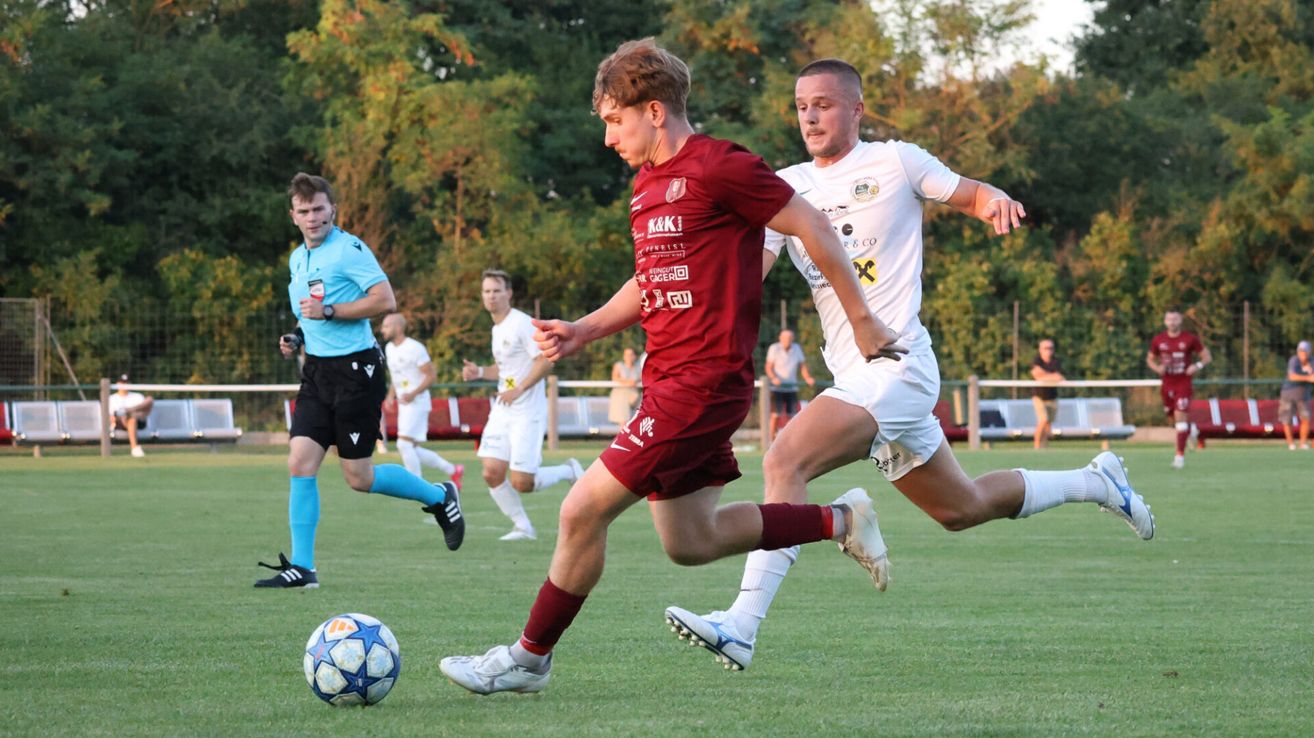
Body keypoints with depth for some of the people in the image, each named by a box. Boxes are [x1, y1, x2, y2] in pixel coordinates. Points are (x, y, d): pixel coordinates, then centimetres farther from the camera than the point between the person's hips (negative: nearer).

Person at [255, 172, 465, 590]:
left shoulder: (349, 249, -11)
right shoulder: (297, 259, 14)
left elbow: (385, 301, -19)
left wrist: (328, 311, -21)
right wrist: (297, 338, 10)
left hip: (355, 368, -7)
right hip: (317, 369, 7)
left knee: (359, 478, -2)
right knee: (300, 463, -5)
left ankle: (439, 497, 22)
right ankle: (301, 567, -1)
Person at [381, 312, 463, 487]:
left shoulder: (415, 348, -15)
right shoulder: (389, 348, 11)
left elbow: (432, 375, -14)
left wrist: (413, 394, -25)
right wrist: (391, 395, 8)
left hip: (417, 404, -9)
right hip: (403, 405, 9)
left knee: (404, 444, -17)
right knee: (411, 449, 8)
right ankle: (452, 470, 21)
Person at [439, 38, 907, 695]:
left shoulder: (717, 168, -14)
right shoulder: (647, 185, 14)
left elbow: (813, 228, -10)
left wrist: (862, 322, -6)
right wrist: (584, 331, 11)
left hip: (702, 381, -10)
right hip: (669, 377, 10)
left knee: (583, 510, -10)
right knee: (690, 543, 15)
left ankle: (528, 658, 3)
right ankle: (838, 520, 27)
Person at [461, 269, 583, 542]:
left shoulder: (521, 324, -12)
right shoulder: (497, 329, 15)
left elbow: (546, 361, -19)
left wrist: (519, 389, -23)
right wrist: (479, 372, 9)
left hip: (528, 413, -8)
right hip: (501, 412, 8)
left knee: (521, 483, -11)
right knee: (492, 473, -4)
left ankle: (569, 471, 16)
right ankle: (523, 527, 11)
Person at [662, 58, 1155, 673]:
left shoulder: (894, 162, 0)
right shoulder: (785, 187, 13)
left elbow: (969, 194, 12)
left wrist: (995, 201, -11)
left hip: (894, 367, -7)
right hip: (852, 378, 7)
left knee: (784, 462, -26)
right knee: (961, 509, 19)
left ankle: (743, 625, -30)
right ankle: (1095, 483, 40)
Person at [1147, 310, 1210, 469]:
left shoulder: (1190, 339, -5)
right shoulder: (1158, 340, 3)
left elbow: (1207, 357, 2)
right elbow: (1150, 359, 15)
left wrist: (1197, 366, -18)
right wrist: (1157, 368, -7)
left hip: (1183, 383, -4)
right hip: (1167, 383, 4)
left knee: (1180, 415, -15)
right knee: (1172, 417, 11)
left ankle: (1180, 455, -16)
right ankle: (1188, 429, 47)